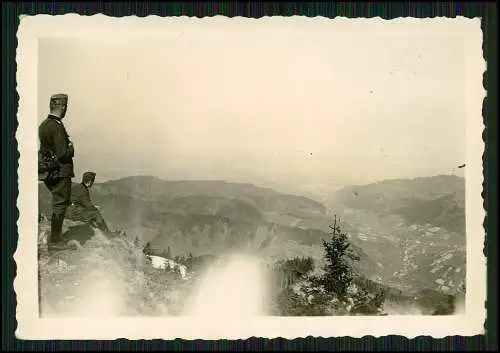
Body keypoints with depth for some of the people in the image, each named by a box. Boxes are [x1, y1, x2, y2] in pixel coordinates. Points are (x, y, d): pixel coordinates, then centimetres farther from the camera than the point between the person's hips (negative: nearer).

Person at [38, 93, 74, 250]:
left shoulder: (43, 124, 8)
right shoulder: (57, 126, -19)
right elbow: (64, 154, -22)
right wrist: (71, 148, -2)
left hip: (48, 171, 9)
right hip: (61, 172, -9)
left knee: (58, 204, 18)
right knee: (59, 205, 0)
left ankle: (56, 237, 26)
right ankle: (54, 241, 7)